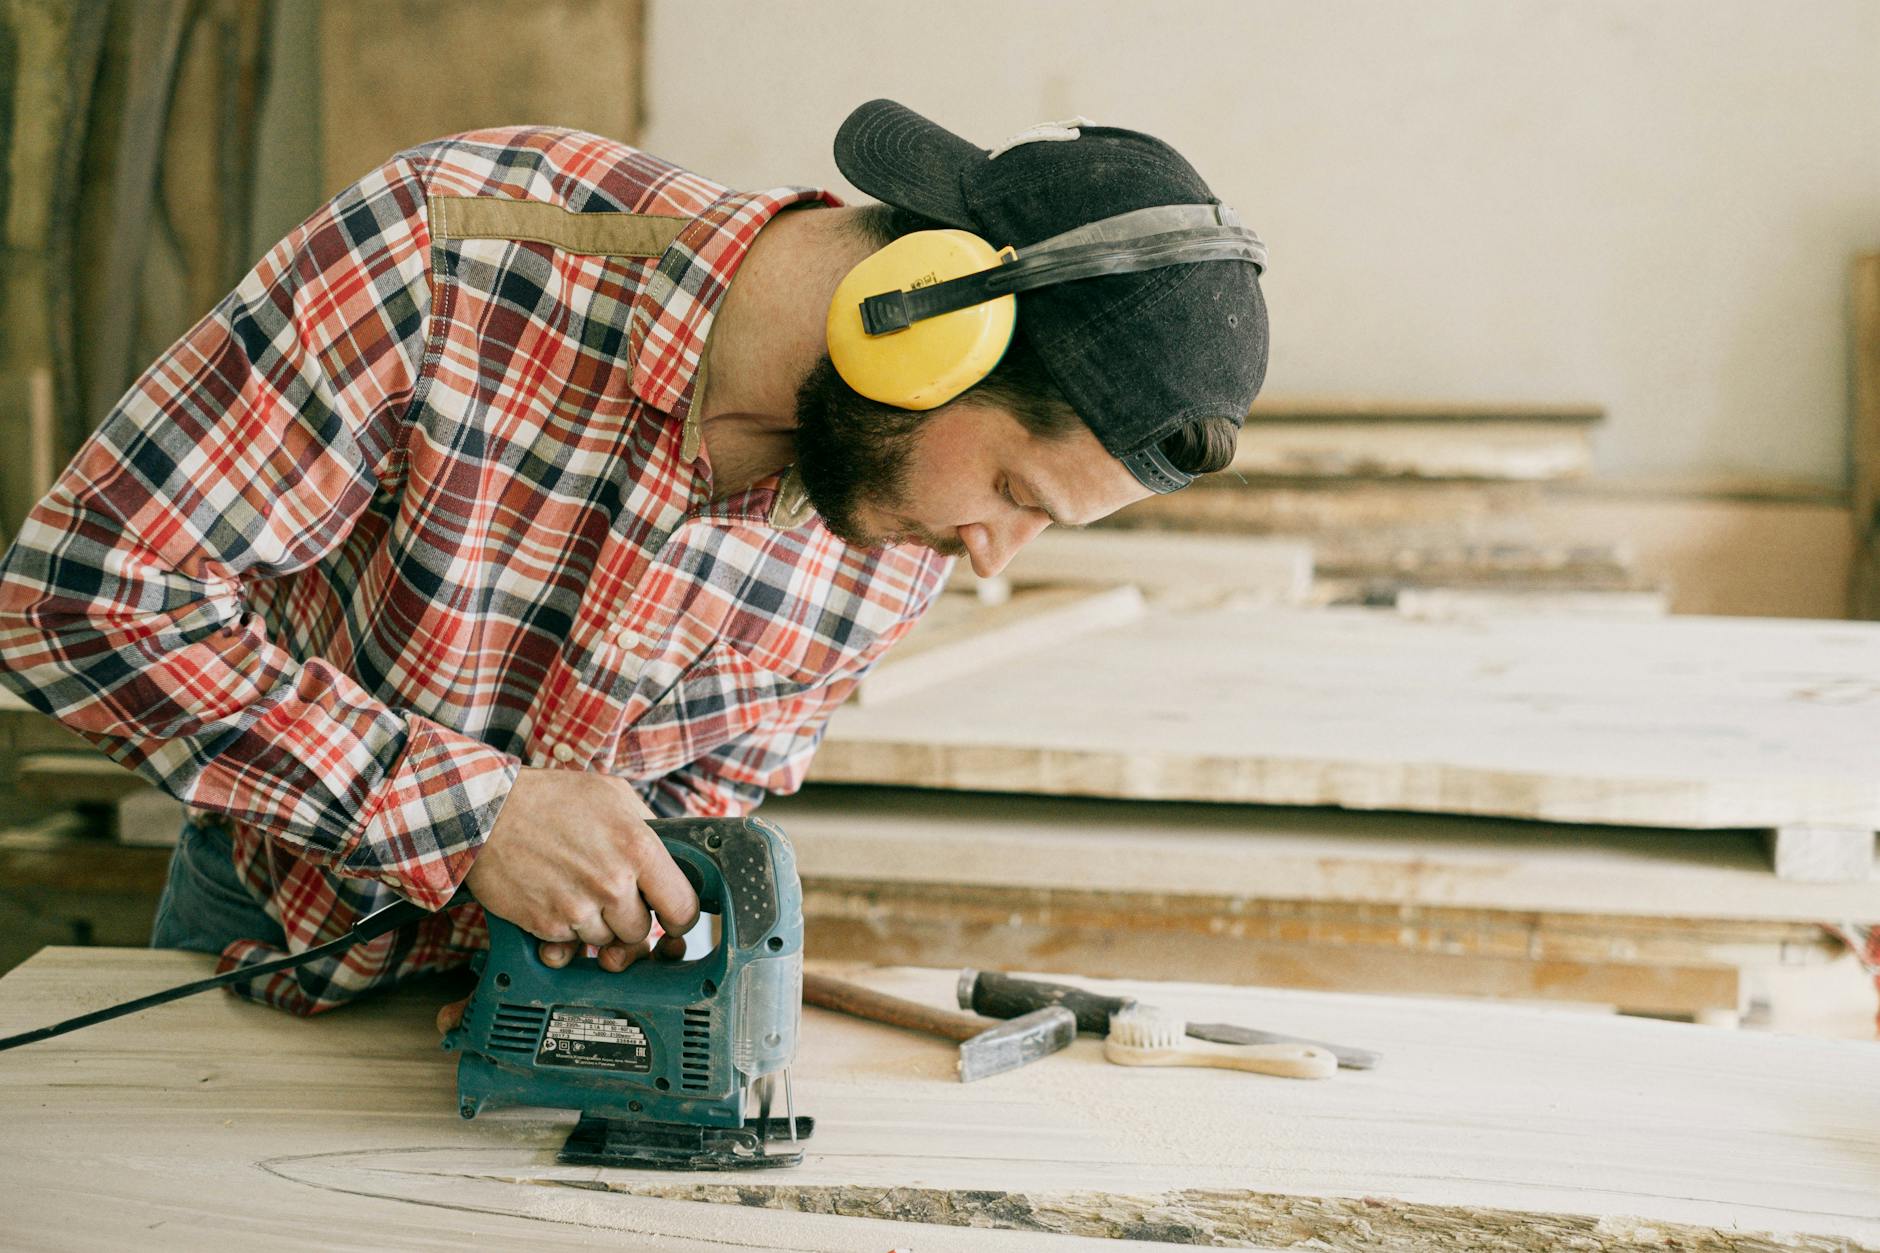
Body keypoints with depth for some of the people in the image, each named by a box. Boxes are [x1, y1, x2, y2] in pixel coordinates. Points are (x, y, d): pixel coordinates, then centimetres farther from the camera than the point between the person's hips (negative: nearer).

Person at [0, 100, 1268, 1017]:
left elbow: (730, 768, 1)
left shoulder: (905, 542, -18)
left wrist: (601, 914, -19)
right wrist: (470, 812, -35)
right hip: (273, 929, -2)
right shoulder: (457, 250, -34)